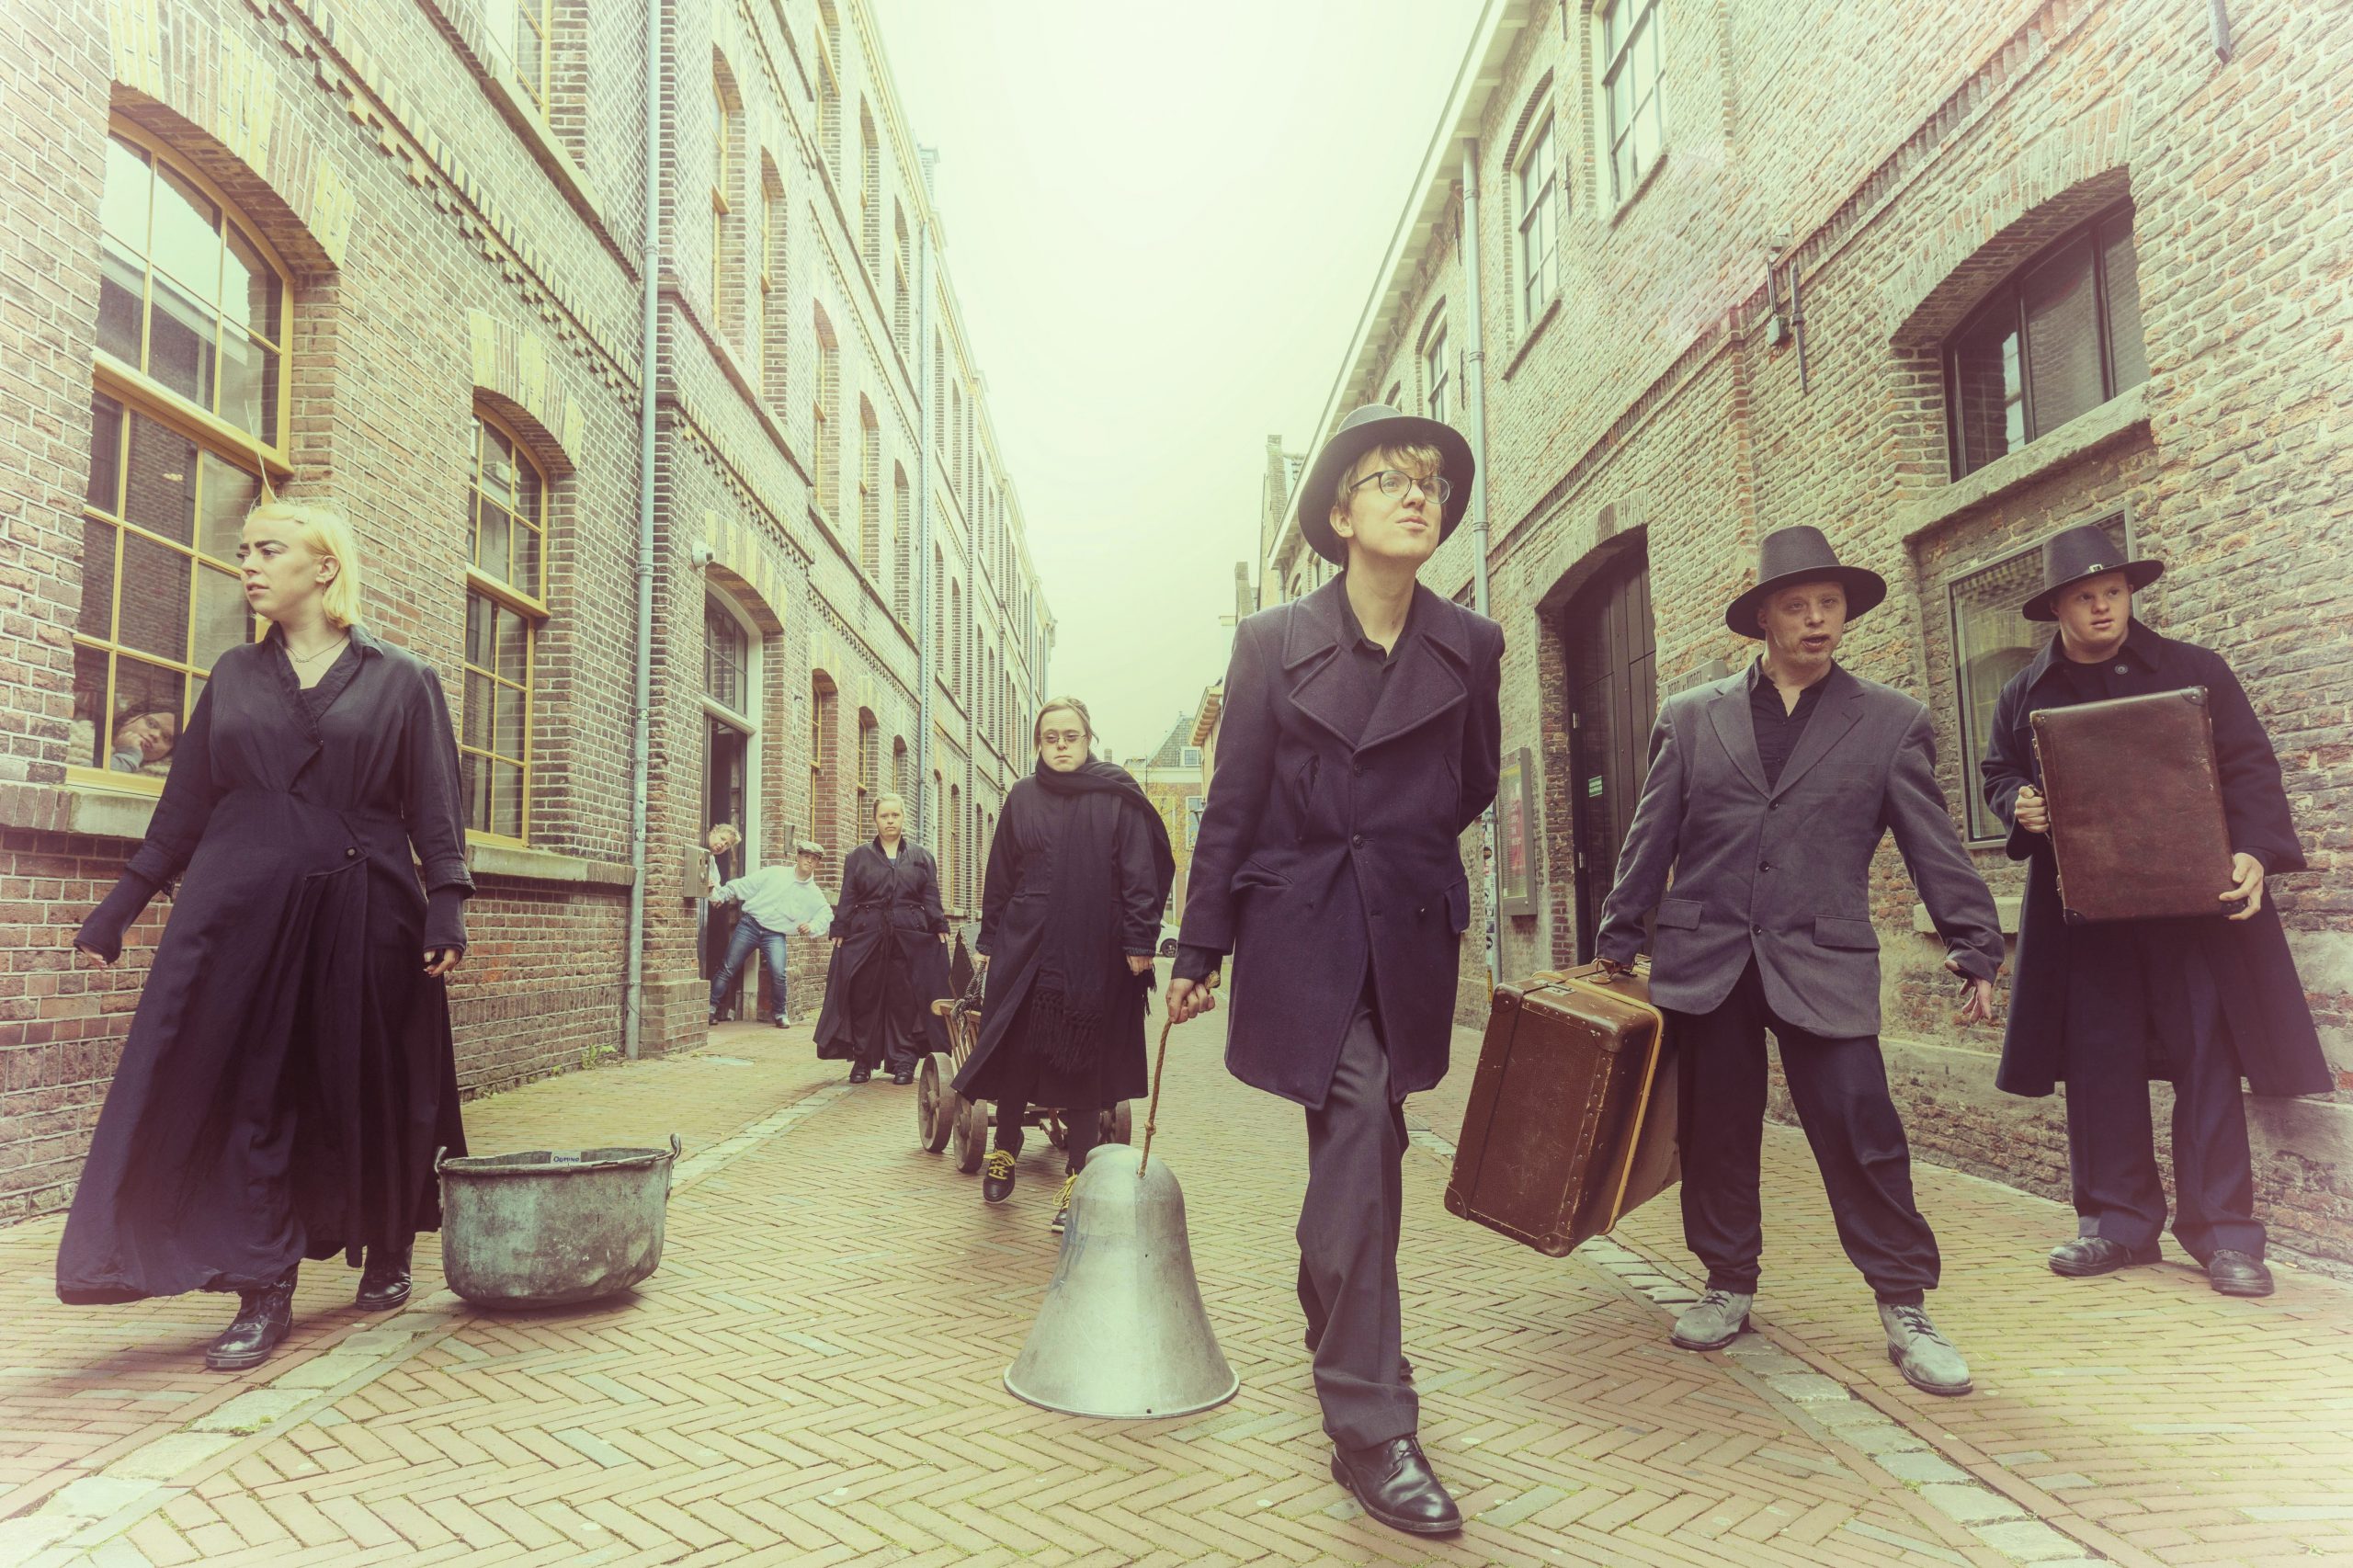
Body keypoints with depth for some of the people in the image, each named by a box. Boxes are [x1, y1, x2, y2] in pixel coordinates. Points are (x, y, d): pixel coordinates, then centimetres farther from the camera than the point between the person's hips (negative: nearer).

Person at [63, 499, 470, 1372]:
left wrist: (446, 904, -11)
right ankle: (264, 1295, 7)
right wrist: (119, 907, 12)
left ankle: (387, 1259, 25)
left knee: (374, 1096, 6)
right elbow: (183, 807, 15)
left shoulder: (402, 680, 4)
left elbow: (436, 808, 0)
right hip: (242, 909, 3)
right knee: (249, 1094, -1)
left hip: (364, 915, -2)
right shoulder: (234, 676, 13)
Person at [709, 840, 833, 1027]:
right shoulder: (774, 873, 1)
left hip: (775, 935, 0)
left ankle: (781, 1013, 2)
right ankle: (711, 1007, 14)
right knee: (728, 968, 1)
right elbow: (745, 885, 2)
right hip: (750, 925, 0)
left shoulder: (814, 894, 6)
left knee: (778, 974, -18)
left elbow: (827, 914, 10)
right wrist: (722, 894, -5)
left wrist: (813, 926, -8)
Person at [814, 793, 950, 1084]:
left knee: (905, 1000, 0)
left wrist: (940, 929, 0)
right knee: (864, 999, 1)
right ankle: (862, 1061, 10)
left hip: (911, 939, 0)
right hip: (866, 937, 0)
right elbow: (847, 900, 8)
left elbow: (931, 899, 9)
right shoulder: (858, 856, 11)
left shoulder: (922, 857, 12)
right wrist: (840, 932, 0)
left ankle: (903, 1062, 7)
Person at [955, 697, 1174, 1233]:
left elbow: (1139, 873, -4)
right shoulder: (1023, 797, 9)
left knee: (1083, 1066, 2)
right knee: (1016, 1051, 5)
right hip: (1025, 945, 2)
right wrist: (990, 939, 11)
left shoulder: (1118, 798, 0)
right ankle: (1005, 1151, 29)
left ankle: (1078, 1182, 12)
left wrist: (1139, 941, -10)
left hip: (1093, 953, -2)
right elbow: (1000, 874, 12)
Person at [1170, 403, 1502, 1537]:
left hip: (1410, 939, 3)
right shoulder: (1274, 641, -3)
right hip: (1299, 935, -2)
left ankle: (1331, 1330, 40)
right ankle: (1371, 1424, 1)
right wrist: (1199, 949, 0)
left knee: (1351, 1148, 14)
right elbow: (1233, 802, -1)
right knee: (1363, 1145, -9)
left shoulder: (1471, 649, 1)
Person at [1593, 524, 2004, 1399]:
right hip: (1705, 963, 2)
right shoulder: (1690, 718, 9)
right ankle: (1729, 1285, 26)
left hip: (1823, 966, -1)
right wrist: (1616, 945, 8)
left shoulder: (1891, 722, 7)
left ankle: (1905, 1308, 11)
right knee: (1715, 1132, 9)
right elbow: (1649, 842, 9)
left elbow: (1934, 848, 6)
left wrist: (1975, 951, -1)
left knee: (1861, 1131, -6)